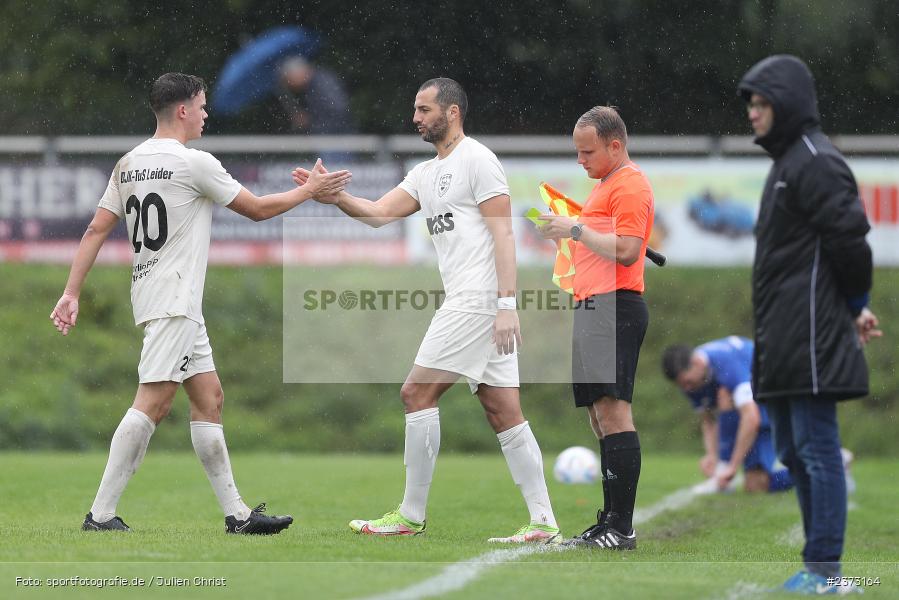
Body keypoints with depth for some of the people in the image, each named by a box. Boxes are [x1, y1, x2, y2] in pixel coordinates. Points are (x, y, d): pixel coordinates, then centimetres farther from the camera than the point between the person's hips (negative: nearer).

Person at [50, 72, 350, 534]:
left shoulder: (129, 163, 11)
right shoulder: (194, 163, -11)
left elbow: (96, 230, 8)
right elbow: (257, 209, -2)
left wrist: (72, 293, 8)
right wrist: (309, 190, 11)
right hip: (173, 301, -9)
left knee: (210, 399, 11)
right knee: (153, 403, -13)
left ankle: (236, 514, 12)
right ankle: (100, 516, -17)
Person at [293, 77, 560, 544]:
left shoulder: (477, 159, -7)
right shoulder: (427, 173, 21)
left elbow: (503, 233, -13)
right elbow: (379, 213, 13)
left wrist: (506, 304, -20)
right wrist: (335, 196, -5)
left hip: (480, 299, -9)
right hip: (466, 302, 9)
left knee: (417, 394, -7)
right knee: (503, 412, 4)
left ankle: (411, 516, -3)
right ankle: (543, 522, 1)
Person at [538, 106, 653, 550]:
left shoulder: (630, 186, -9)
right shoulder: (603, 186, 24)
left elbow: (626, 249, -19)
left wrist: (576, 230, -14)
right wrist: (565, 233, 14)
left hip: (614, 309, -11)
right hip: (592, 309, 11)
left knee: (612, 409, -15)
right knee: (600, 416, 8)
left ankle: (621, 528, -19)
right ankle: (608, 523, 9)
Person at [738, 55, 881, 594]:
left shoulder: (817, 162, -12)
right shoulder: (788, 162, 20)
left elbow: (850, 238, -18)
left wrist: (855, 305, -5)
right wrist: (852, 306, 16)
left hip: (811, 339, -11)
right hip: (784, 343, 11)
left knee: (817, 449, -9)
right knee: (794, 453, 14)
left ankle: (823, 569, -9)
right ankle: (820, 564, 19)